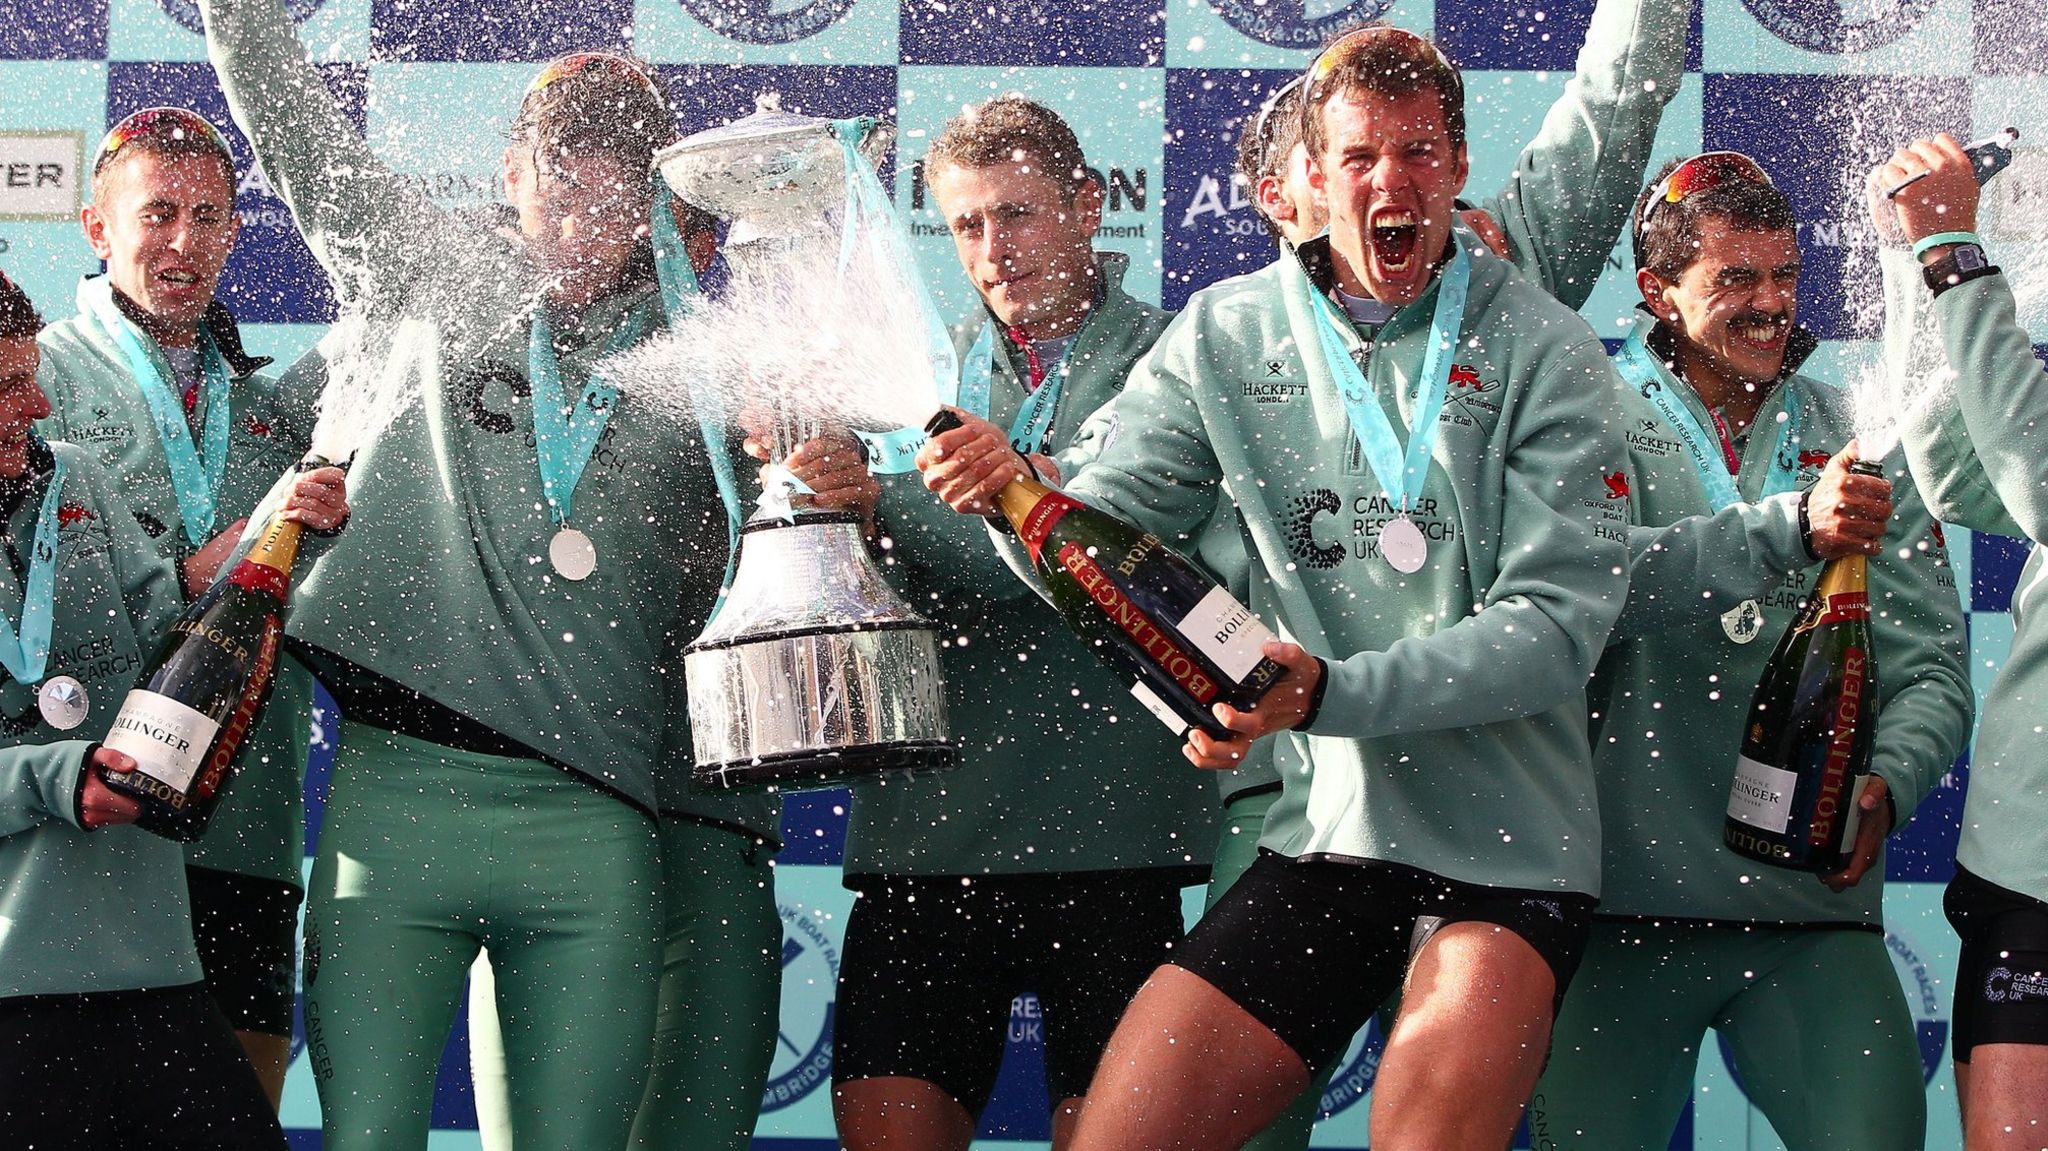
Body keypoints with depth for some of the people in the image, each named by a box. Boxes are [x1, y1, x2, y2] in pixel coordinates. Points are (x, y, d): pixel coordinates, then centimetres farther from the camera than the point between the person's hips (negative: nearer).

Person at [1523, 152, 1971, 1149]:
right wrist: (1793, 529, -30)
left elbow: (1931, 666, 10)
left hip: (1817, 907, 2)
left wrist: (1887, 785, -10)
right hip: (1627, 905, -2)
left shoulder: (1856, 439, 13)